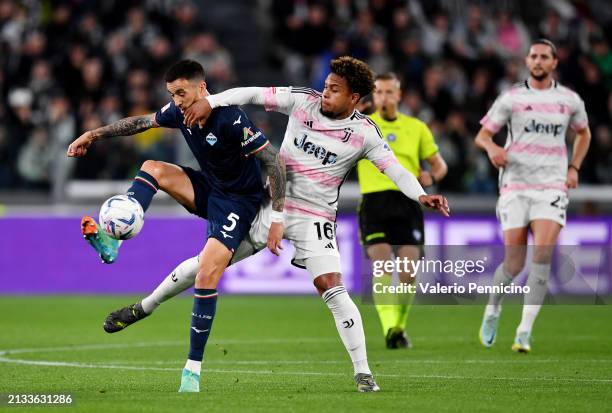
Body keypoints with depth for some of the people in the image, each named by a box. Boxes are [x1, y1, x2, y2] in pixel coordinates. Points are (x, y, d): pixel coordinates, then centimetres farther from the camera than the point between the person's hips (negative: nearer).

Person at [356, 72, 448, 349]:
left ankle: (400, 328, 15)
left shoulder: (416, 128, 16)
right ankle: (389, 329, -28)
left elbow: (439, 164, 18)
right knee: (382, 264, -19)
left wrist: (431, 177, -1)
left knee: (408, 272, -5)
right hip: (374, 202, -2)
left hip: (407, 204, 2)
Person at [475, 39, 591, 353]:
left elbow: (583, 133, 27)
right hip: (515, 186, -1)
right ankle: (493, 309, 29)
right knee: (514, 264, -3)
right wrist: (492, 148, -19)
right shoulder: (511, 98, 3)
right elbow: (482, 134, 4)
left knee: (542, 255, -19)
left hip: (552, 187, 1)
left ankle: (524, 333, -17)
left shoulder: (569, 100, 9)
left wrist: (574, 168, 14)